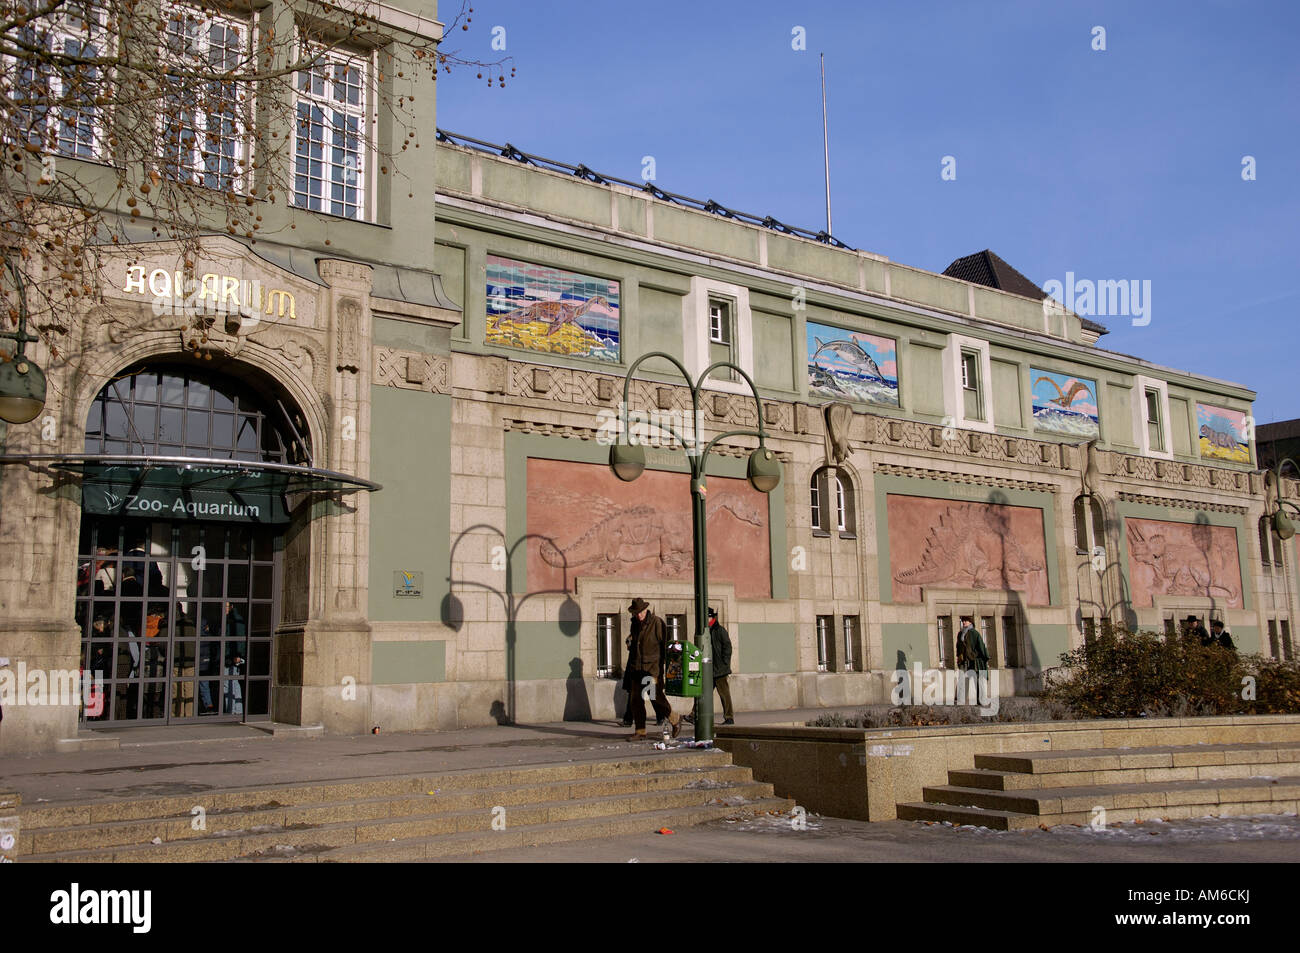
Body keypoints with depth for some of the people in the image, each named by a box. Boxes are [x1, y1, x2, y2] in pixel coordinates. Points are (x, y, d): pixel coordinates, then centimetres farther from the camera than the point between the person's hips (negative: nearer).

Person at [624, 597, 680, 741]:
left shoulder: (657, 622, -7)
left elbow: (664, 644, -7)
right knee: (636, 699, 4)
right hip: (636, 668, 6)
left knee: (656, 697, -10)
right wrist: (630, 667, 20)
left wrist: (661, 666, -12)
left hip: (652, 668, -6)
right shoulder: (635, 623, 13)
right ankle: (640, 730, 12)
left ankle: (675, 719, 10)